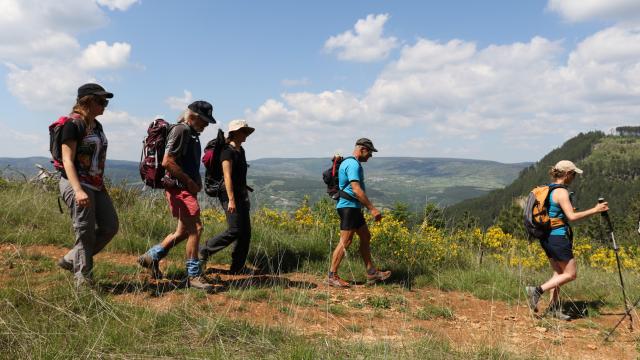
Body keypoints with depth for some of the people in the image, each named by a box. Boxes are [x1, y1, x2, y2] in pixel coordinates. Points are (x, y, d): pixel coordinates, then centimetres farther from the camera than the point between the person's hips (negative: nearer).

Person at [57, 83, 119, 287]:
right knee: (86, 233, -4)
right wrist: (78, 190, -27)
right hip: (76, 185, -9)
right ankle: (84, 281, 9)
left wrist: (102, 186, 20)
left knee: (110, 227, 8)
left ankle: (71, 260, 20)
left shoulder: (97, 126, 14)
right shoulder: (73, 124, -11)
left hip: (96, 186, 9)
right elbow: (67, 160, -17)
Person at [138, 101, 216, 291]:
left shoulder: (191, 133, 18)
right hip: (179, 188, -10)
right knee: (195, 229, -11)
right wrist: (189, 181, -16)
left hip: (187, 189, 10)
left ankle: (151, 256, 28)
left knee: (183, 231, 15)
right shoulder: (181, 130, -12)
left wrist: (196, 182, 12)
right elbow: (167, 162, -21)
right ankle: (194, 275, -3)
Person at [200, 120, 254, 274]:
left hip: (241, 194, 9)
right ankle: (204, 251, 6)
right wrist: (231, 200, -24)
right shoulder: (228, 151, -12)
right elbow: (227, 176, -19)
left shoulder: (241, 150, 15)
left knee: (246, 231, 5)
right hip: (230, 194, -9)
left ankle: (237, 267, 12)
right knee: (235, 230, -11)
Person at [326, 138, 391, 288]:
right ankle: (332, 276, -1)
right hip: (349, 207, -11)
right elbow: (357, 190, -26)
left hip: (353, 208, 11)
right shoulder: (353, 164, -16)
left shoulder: (350, 162, 18)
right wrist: (372, 209, -25)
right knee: (345, 242, -8)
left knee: (366, 237, 13)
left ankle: (371, 273, 19)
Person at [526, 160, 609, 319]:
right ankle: (538, 290, -8)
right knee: (571, 274, 2)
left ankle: (554, 307, 16)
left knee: (559, 272, 16)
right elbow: (572, 216, -22)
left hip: (546, 237, 9)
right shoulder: (561, 192, -16)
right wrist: (595, 210, -17)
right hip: (558, 237, -9)